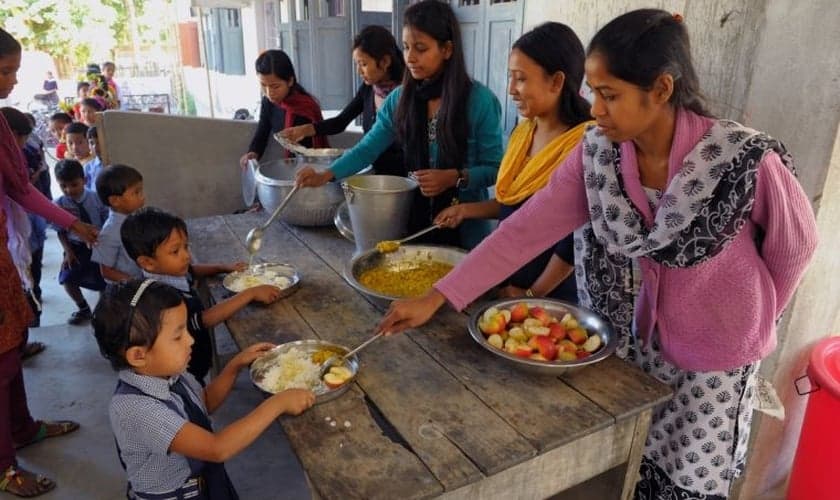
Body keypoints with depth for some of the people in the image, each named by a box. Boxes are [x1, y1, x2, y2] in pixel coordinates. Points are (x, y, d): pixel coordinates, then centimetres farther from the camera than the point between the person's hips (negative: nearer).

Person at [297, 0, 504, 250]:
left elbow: (494, 168, -8)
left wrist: (454, 178, -24)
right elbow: (367, 149, 0)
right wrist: (325, 175, -15)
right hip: (414, 218, 4)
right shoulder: (400, 98, 0)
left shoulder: (480, 100, -13)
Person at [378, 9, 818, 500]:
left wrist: (752, 314, 5)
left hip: (716, 352, -3)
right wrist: (435, 298, -20)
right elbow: (526, 229, -17)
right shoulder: (597, 152, -16)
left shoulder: (746, 159, -27)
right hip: (640, 338, 3)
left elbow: (796, 243, -10)